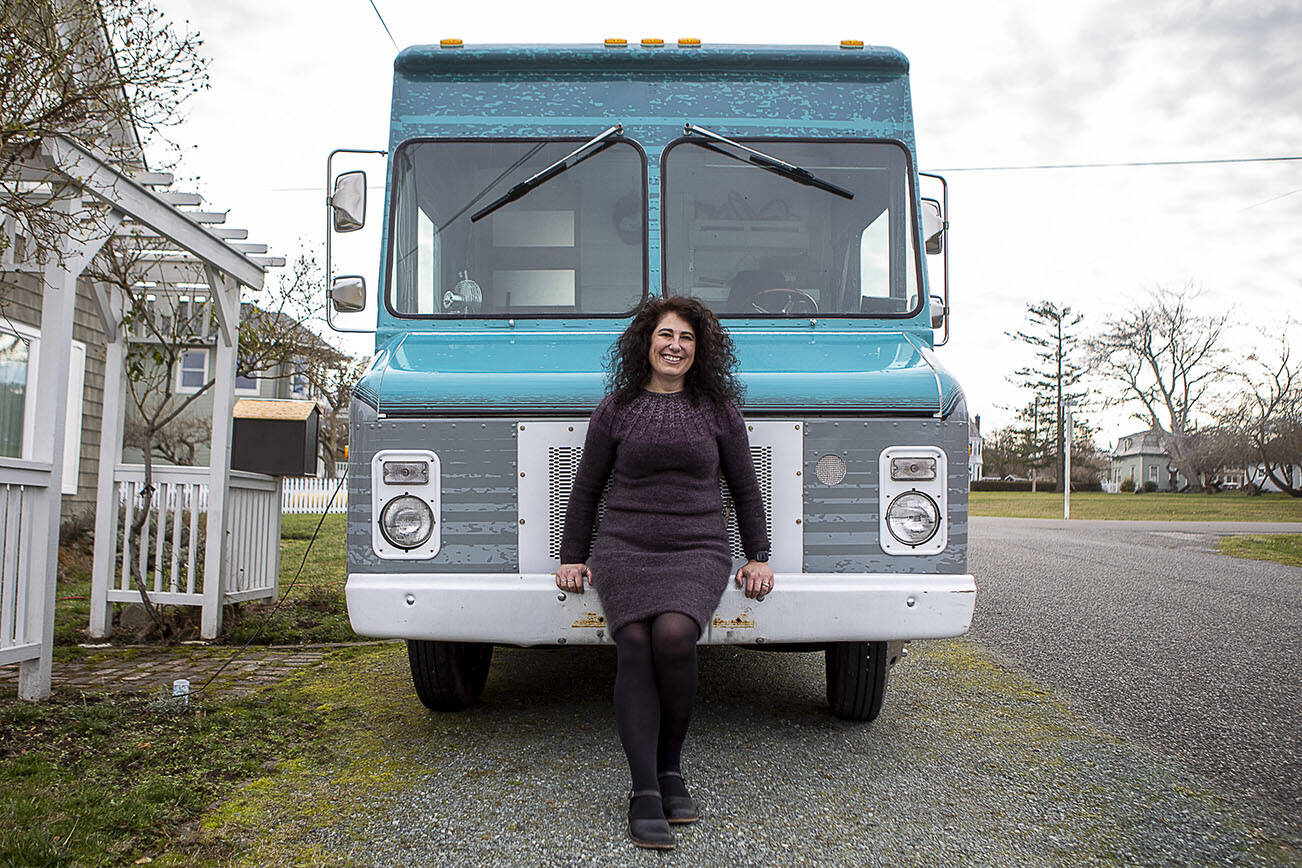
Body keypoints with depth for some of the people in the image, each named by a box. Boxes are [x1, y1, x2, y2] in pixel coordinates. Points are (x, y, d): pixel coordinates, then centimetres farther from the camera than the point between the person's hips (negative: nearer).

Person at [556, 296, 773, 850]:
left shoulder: (718, 409, 11)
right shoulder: (616, 408, 10)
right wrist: (573, 556, 12)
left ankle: (670, 766, -7)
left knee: (674, 633, -27)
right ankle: (645, 793, -18)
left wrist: (758, 556, 13)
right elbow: (586, 488, 15)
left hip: (698, 551, 0)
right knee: (635, 646, -22)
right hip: (624, 550, 1)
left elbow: (744, 488, 17)